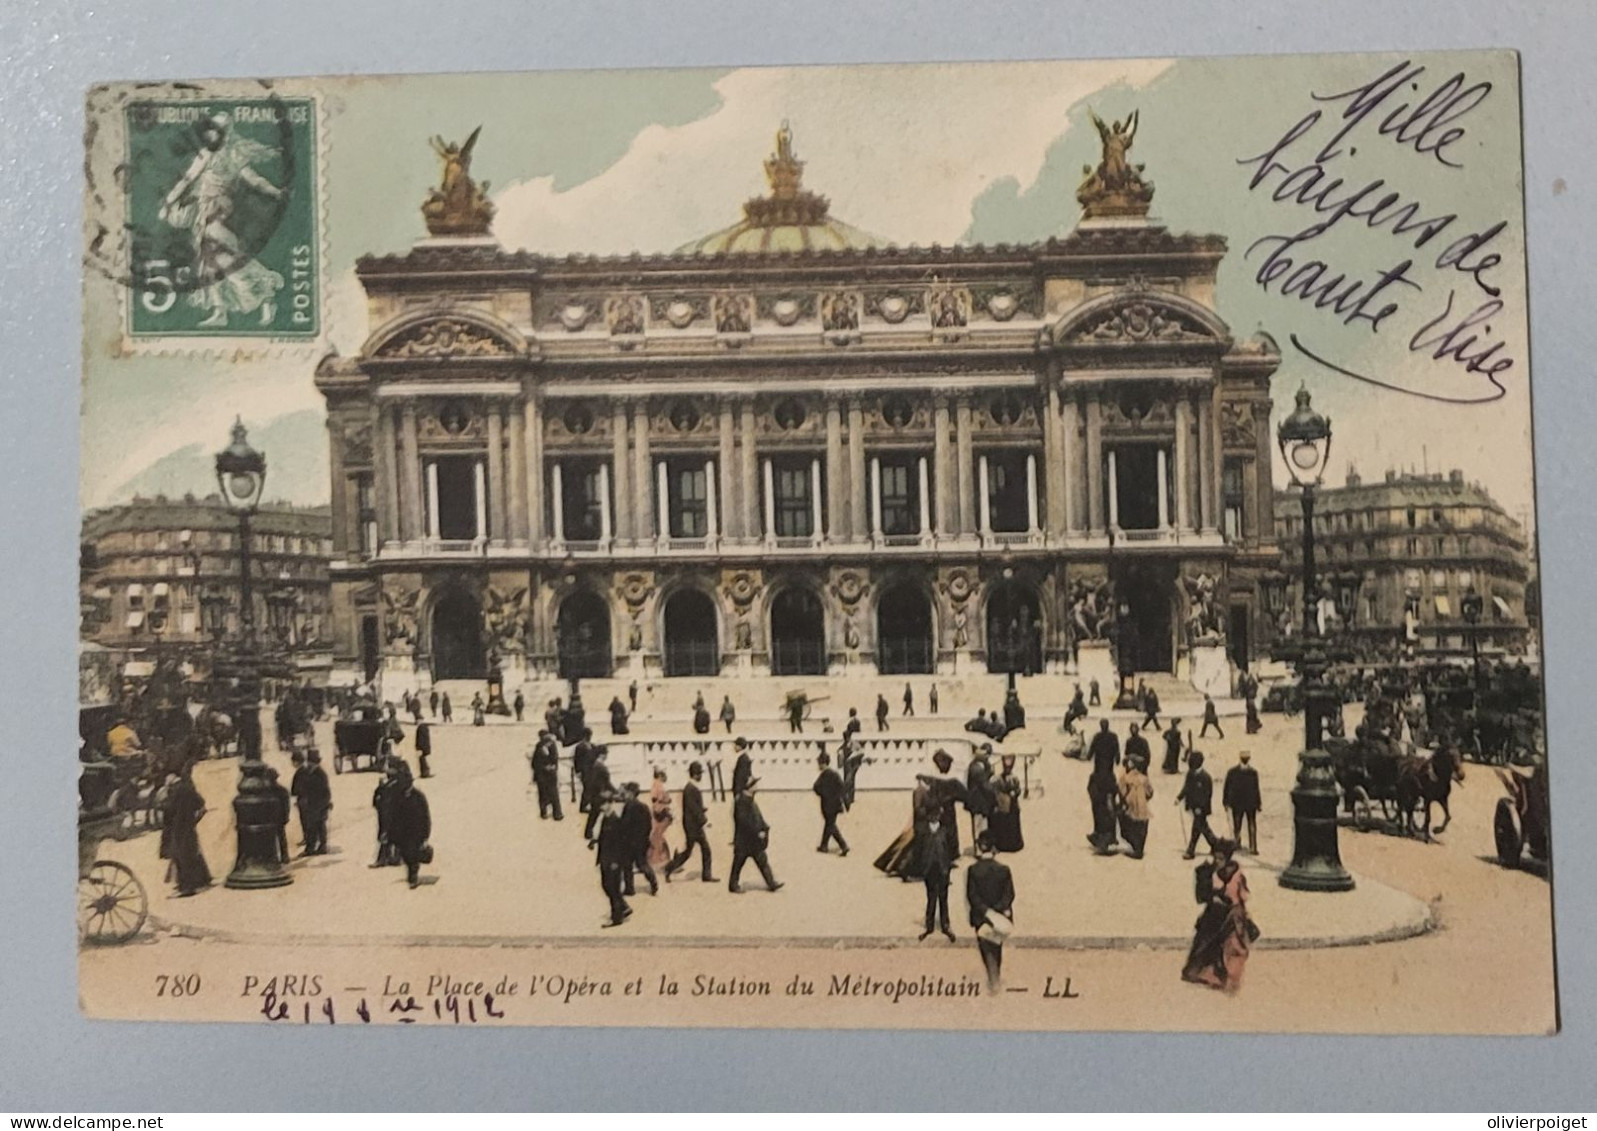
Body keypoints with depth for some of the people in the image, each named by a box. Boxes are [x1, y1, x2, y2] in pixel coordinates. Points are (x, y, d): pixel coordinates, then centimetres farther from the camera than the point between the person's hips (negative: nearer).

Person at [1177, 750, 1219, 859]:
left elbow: (1207, 794, -20)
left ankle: (1190, 851, 11)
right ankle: (1214, 844, 32)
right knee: (1202, 827, 18)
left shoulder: (1205, 777, -22)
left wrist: (1200, 807, -22)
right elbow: (1186, 787, 11)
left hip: (1201, 808, -8)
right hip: (1193, 805, 8)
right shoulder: (1190, 773, 1)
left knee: (1196, 829, 0)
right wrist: (1179, 798, -1)